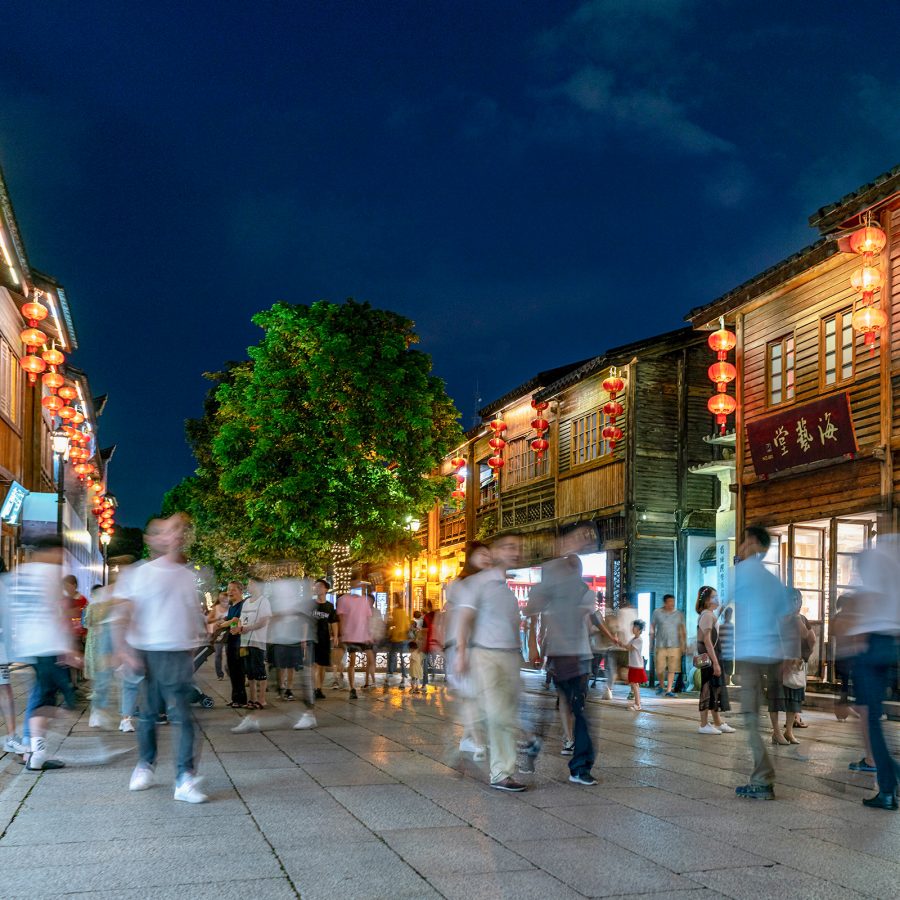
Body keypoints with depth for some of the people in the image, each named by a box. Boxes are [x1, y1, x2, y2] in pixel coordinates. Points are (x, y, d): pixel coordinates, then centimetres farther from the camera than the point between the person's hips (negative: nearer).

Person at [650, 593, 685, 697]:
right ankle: (661, 685, 26)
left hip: (674, 646, 1)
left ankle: (669, 690, 4)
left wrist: (683, 645, 3)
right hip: (660, 645, -1)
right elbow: (652, 628, 8)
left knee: (672, 669, -1)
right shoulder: (657, 613, 2)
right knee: (659, 669, 2)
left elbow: (682, 631, 8)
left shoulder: (678, 614, 6)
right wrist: (651, 643, 6)